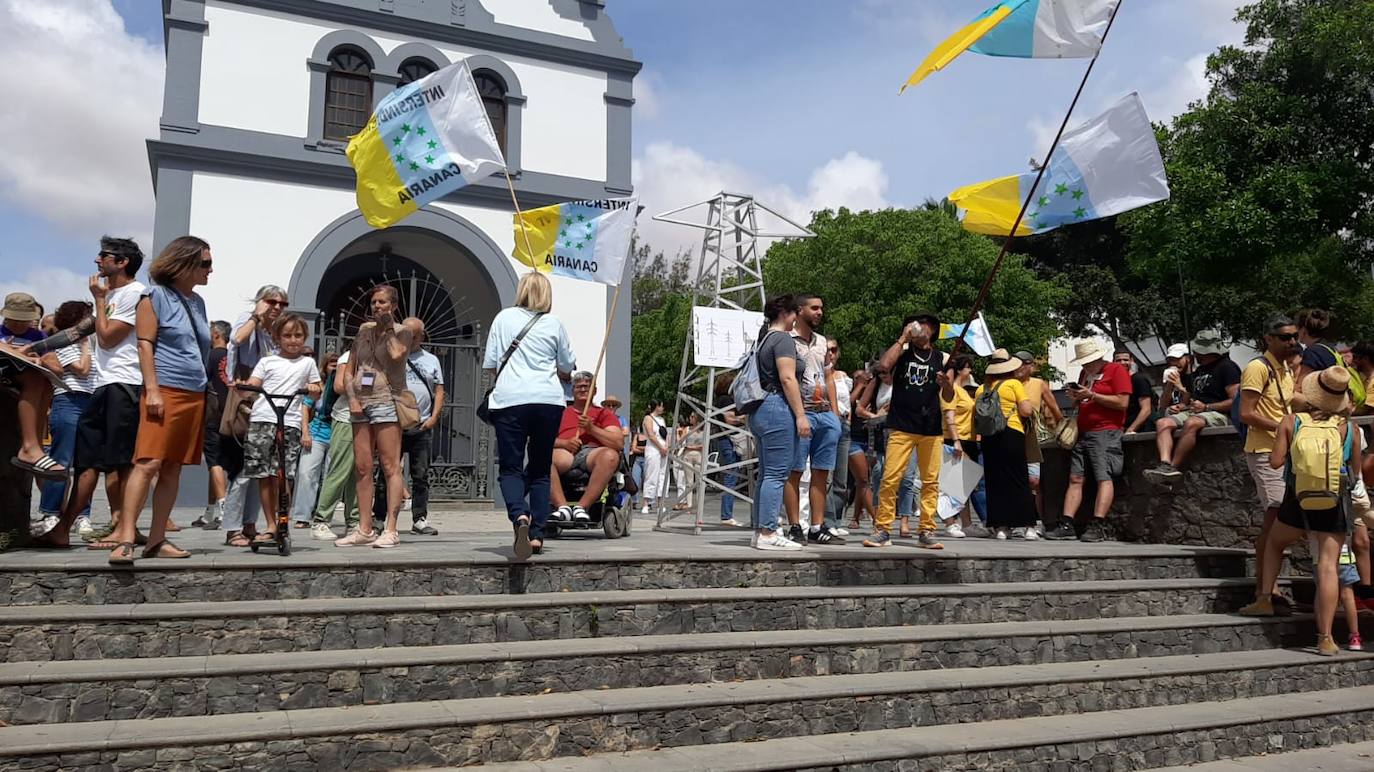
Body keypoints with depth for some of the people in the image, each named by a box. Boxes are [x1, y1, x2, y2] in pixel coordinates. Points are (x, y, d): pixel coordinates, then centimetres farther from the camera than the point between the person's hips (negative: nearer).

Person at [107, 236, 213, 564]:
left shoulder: (198, 302, 20)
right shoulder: (156, 296, 0)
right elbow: (145, 344, -7)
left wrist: (205, 393, 19)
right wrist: (152, 390, -15)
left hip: (195, 395, 7)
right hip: (165, 390, -7)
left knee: (172, 468, 6)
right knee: (148, 462, -15)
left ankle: (157, 539, 9)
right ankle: (125, 539, -15)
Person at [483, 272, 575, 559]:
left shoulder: (504, 318, 6)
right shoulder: (554, 323, 7)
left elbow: (490, 364, 7)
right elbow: (567, 370, 14)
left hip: (510, 400, -1)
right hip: (549, 400, 1)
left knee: (510, 468, 2)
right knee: (540, 470, 11)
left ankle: (519, 515, -25)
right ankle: (537, 535, 8)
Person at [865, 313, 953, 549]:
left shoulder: (941, 358, 15)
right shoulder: (901, 352, 11)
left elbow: (948, 398, 12)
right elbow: (884, 364, -12)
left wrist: (946, 384, -11)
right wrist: (903, 338, -4)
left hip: (932, 428, 2)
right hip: (901, 427, -2)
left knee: (931, 481, 1)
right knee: (890, 478, -9)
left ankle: (927, 532, 8)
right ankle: (882, 530, -3)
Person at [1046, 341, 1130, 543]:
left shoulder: (1116, 370, -1)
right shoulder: (1085, 373, 22)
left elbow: (1122, 403, -12)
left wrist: (1091, 395, -12)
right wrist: (1076, 396, 8)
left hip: (1106, 433, -8)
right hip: (1083, 433, 8)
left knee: (1104, 477, -14)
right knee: (1075, 478, 0)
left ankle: (1097, 527, -20)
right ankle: (1066, 525, -4)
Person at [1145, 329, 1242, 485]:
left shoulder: (1227, 367, 1)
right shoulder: (1198, 371, 26)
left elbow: (1235, 401, -10)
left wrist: (1206, 407, -15)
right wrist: (1179, 407, 8)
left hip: (1217, 414, -8)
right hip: (1192, 412, 8)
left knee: (1191, 423, -39)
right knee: (1162, 422, -19)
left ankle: (1173, 468, -40)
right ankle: (1165, 464, -42)